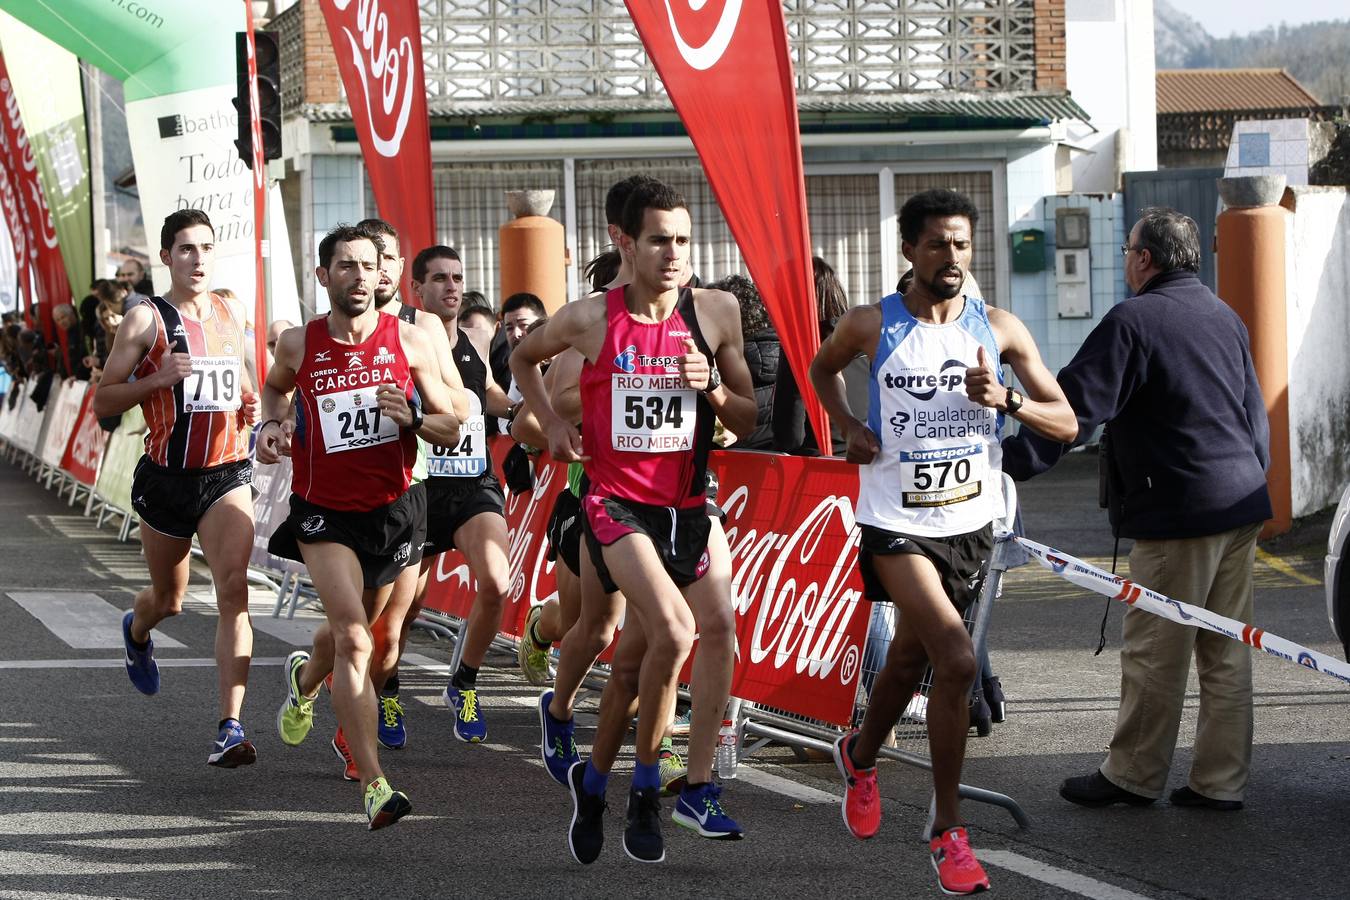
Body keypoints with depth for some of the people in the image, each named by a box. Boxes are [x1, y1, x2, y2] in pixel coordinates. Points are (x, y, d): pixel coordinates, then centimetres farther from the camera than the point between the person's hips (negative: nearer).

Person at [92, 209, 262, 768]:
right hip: (167, 477, -2)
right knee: (168, 600, 16)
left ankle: (231, 728, -21)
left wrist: (251, 406, 6)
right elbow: (102, 402, -8)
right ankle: (136, 631, 56)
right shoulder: (147, 319, -7)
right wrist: (160, 377, -22)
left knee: (233, 590, -17)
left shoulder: (231, 315, 7)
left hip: (227, 475, 2)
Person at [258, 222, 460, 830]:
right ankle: (374, 786, -24)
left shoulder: (409, 341, -5)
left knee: (352, 630, 22)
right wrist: (271, 423, 0)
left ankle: (304, 677, 60)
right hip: (324, 512, -2)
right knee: (354, 639, -21)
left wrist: (411, 418, -19)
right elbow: (276, 387, 20)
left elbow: (451, 429, 1)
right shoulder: (298, 345, -5)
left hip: (392, 510, 3)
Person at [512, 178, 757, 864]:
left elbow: (748, 421, 7)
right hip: (616, 503, -3)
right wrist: (552, 425, 4)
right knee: (673, 630, -24)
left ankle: (593, 781, 34)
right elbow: (523, 358, 15)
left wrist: (712, 388, -12)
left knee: (632, 662, 10)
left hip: (686, 507, 3)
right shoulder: (589, 319, -6)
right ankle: (646, 789, -7)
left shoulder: (714, 314, -1)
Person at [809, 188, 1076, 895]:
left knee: (910, 658, 20)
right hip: (896, 524, -4)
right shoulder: (872, 325, -5)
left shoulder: (999, 329, -1)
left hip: (970, 522, 4)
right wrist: (850, 426, -1)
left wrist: (1004, 401, -21)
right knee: (957, 662, -20)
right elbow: (822, 368, 17)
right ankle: (947, 831, -8)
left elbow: (1065, 421, -2)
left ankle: (860, 757, 52)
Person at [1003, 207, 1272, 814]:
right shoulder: (1225, 318, 14)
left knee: (1154, 653, 2)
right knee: (1226, 653, 10)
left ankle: (1133, 775, 10)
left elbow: (1075, 407, -17)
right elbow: (1255, 416, 20)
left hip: (1179, 513, -8)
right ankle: (1220, 780, 14)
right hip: (1241, 504, 8)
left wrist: (1008, 462, -16)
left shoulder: (1133, 321, -11)